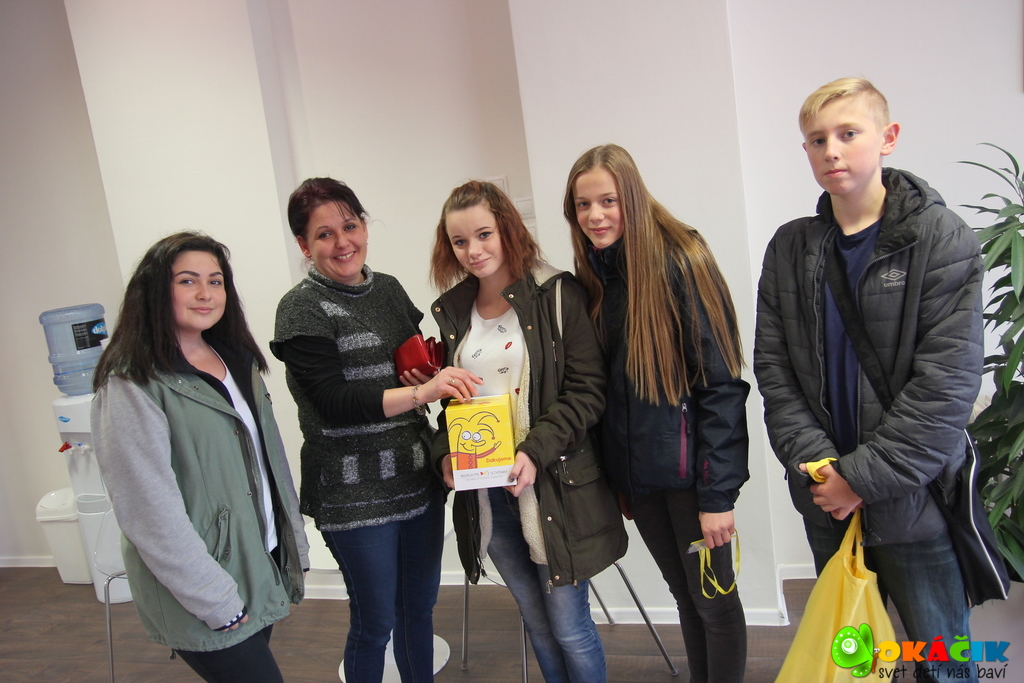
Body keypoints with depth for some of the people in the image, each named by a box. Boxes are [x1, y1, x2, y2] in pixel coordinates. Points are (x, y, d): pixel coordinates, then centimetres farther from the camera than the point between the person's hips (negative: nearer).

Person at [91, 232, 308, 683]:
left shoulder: (237, 361, 8)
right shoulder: (131, 386, -16)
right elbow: (150, 512, -19)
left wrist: (294, 543, 11)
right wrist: (217, 603, -17)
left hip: (263, 567, 7)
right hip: (200, 595, -7)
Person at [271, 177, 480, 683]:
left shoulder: (388, 289, 8)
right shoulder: (302, 310, -10)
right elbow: (335, 403, -19)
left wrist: (446, 372, -3)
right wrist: (422, 391, -28)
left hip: (417, 478, 6)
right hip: (354, 493, -6)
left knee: (419, 606, 20)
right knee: (375, 621, 9)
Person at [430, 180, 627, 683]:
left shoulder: (557, 295, -8)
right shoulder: (452, 311, 7)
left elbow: (587, 390, -11)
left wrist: (535, 453, -21)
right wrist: (446, 452, -3)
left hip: (553, 486, -4)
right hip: (484, 495, 5)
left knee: (570, 629, 6)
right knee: (537, 622, 19)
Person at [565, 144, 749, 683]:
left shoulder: (680, 261, -14)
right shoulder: (591, 278, 5)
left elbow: (720, 382, -16)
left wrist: (718, 491, -17)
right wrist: (615, 479, 10)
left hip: (689, 469, -5)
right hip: (636, 473, 6)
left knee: (714, 599, 9)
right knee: (685, 597, 20)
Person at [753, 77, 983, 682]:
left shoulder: (943, 240, -9)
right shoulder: (791, 248, 2)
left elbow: (947, 383, -15)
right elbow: (772, 367, -1)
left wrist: (862, 476, -17)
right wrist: (815, 462, -12)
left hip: (915, 501, -3)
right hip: (825, 499, 3)